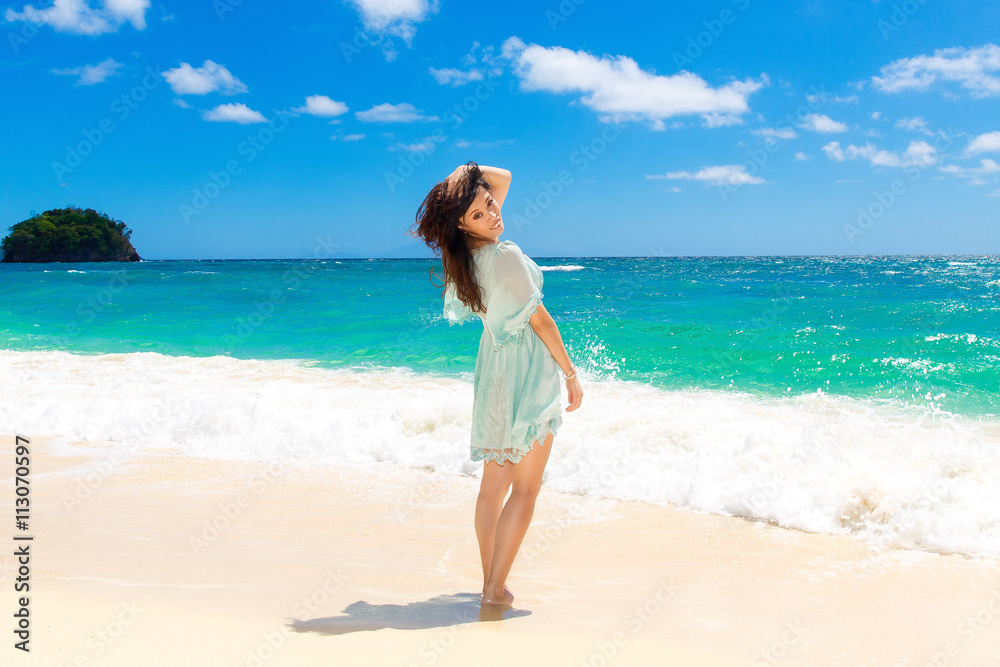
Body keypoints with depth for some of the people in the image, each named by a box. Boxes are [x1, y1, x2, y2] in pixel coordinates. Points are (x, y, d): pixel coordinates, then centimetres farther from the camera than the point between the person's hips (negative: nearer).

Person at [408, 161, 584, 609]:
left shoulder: (465, 257, 3)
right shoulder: (506, 256, -21)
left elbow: (502, 177, 15)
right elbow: (539, 320, -14)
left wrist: (467, 175, -2)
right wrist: (571, 374, -6)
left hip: (493, 368, 8)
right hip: (530, 371, -8)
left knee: (494, 483, 13)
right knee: (525, 488, -2)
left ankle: (489, 581, 21)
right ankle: (496, 590, -3)